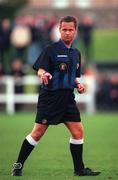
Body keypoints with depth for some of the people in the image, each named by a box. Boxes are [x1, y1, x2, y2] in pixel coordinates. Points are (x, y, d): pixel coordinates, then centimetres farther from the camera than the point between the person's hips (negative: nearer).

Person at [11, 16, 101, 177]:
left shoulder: (76, 53, 16)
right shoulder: (51, 49, -5)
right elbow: (40, 70, -13)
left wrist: (78, 84, 5)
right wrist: (44, 74, -35)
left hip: (68, 97, 6)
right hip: (50, 96, -6)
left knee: (78, 131, 0)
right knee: (38, 132, -6)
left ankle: (79, 169, 9)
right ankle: (19, 165, 5)